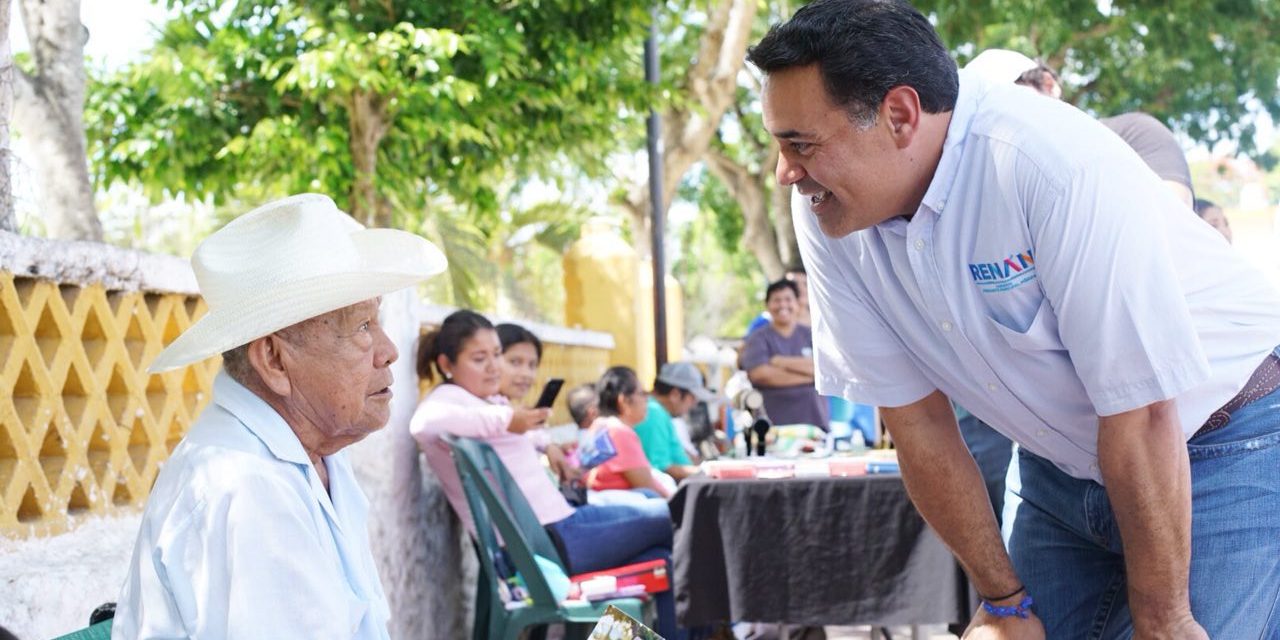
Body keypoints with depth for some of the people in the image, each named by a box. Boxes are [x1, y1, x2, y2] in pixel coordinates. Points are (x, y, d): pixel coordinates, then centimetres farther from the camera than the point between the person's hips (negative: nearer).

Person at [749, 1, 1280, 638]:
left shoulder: (1063, 166, -31)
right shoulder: (826, 214, -12)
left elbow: (1140, 422, -26)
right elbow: (917, 422, -5)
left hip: (1223, 450, -5)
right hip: (1060, 462, 6)